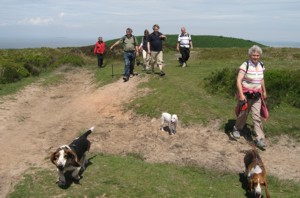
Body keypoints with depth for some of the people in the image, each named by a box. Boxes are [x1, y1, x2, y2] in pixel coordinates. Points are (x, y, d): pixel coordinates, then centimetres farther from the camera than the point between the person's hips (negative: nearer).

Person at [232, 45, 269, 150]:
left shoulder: (261, 66, 3)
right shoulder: (245, 66, -15)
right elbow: (239, 81, -20)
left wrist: (264, 91, 22)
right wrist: (241, 94, -27)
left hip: (257, 95, 4)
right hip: (246, 94, -4)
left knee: (257, 117, 0)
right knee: (243, 114, 11)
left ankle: (260, 139, 1)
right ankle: (236, 129, 39)